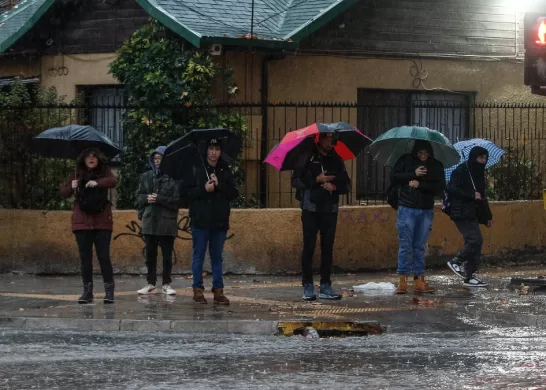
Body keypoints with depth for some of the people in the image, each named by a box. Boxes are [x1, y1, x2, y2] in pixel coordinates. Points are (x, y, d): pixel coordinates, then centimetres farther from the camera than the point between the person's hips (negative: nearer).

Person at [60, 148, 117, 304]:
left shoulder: (104, 172, 3)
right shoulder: (77, 175, 10)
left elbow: (112, 181, -18)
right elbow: (63, 192, 9)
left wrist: (98, 183, -36)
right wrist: (71, 187, -13)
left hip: (102, 221, -3)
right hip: (82, 221, 3)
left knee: (104, 256, -6)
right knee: (85, 257, 4)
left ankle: (109, 291, -2)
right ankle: (87, 291, 8)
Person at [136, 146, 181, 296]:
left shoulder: (174, 178, -6)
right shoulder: (146, 176, 9)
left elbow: (177, 200, -10)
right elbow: (139, 196, 10)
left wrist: (159, 199, -17)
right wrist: (147, 198, -11)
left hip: (167, 222, -4)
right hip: (149, 220, 4)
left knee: (167, 255, 3)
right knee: (150, 254, 8)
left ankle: (166, 284, 11)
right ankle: (151, 284, 14)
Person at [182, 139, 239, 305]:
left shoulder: (225, 171, 9)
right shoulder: (196, 169, 0)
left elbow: (234, 193, 2)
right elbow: (185, 192, -5)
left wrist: (219, 185, -12)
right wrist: (204, 189, -16)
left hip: (220, 221, 3)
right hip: (200, 220, -2)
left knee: (217, 257, 7)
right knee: (198, 255, 2)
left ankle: (218, 290, 9)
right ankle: (198, 289, 7)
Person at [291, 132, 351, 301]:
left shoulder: (336, 160, 12)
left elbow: (347, 185, 13)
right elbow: (296, 180, -5)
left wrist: (335, 186, -8)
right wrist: (316, 179, -14)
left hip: (330, 210, 3)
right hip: (311, 209, -3)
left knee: (328, 248, 3)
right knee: (309, 247, -3)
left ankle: (325, 286, 6)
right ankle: (307, 286, 2)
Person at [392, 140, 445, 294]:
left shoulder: (436, 166, 5)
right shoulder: (406, 161, 2)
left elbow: (440, 186, -3)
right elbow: (394, 177, -3)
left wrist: (420, 185, -14)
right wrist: (413, 174, -14)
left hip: (426, 211, 2)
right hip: (407, 208, -2)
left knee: (420, 246, 6)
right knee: (406, 245, -3)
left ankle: (419, 280, 8)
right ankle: (403, 281, -1)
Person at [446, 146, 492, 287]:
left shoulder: (479, 173, 20)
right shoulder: (461, 171, -8)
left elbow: (482, 196, 27)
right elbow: (452, 189, -18)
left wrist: (487, 216, 23)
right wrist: (472, 195, -19)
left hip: (473, 214, 9)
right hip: (462, 214, -9)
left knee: (473, 243, 5)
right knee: (475, 240, -19)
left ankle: (469, 276, 8)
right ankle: (456, 262, -4)